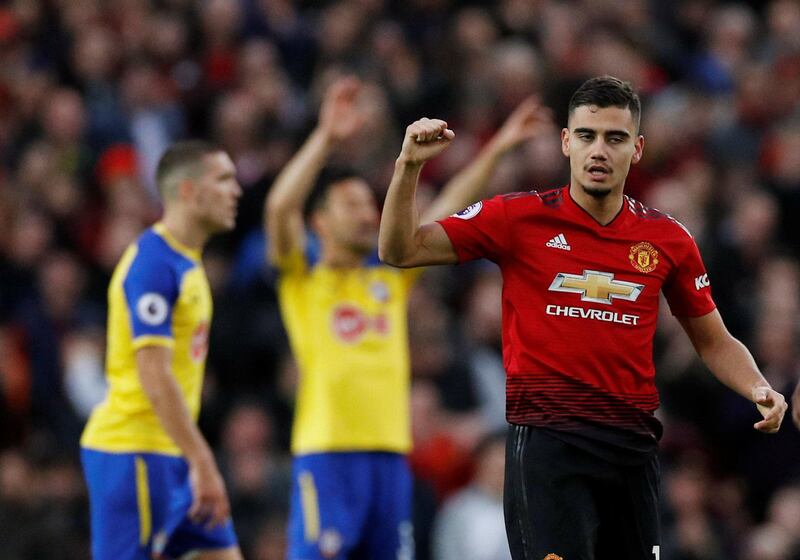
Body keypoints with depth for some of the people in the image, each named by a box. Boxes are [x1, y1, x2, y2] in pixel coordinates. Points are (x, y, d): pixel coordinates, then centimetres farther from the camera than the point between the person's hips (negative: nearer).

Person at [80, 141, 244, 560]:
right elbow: (154, 377, -23)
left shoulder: (186, 262, 14)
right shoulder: (152, 263, -16)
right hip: (133, 451, -10)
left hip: (173, 454, 10)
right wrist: (202, 463, -24)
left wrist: (200, 460, 20)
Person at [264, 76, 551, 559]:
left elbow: (448, 211, 12)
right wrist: (326, 139, -24)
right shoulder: (301, 279, 2)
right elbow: (279, 208, -15)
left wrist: (497, 149, 4)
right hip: (325, 451, -6)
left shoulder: (390, 275, 16)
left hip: (389, 451, 6)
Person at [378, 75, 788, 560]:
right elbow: (401, 250, 1)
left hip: (633, 447, 3)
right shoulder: (518, 217, 1)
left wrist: (759, 390, -1)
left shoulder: (668, 239, 8)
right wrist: (409, 166, -13)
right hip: (547, 442, -3)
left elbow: (714, 342, 17)